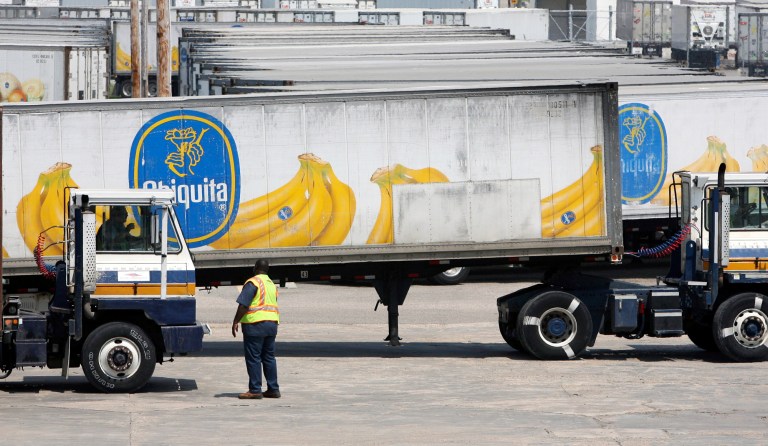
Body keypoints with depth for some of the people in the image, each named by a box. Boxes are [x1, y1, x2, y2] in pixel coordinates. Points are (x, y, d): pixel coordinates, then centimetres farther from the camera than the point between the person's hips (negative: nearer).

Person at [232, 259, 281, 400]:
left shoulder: (253, 283, -11)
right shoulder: (272, 284, 16)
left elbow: (243, 305, -15)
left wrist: (235, 322, -9)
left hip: (255, 324, -8)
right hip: (272, 323, 8)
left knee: (253, 358, -4)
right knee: (269, 357, 12)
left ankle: (255, 390, -5)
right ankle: (273, 389, 13)